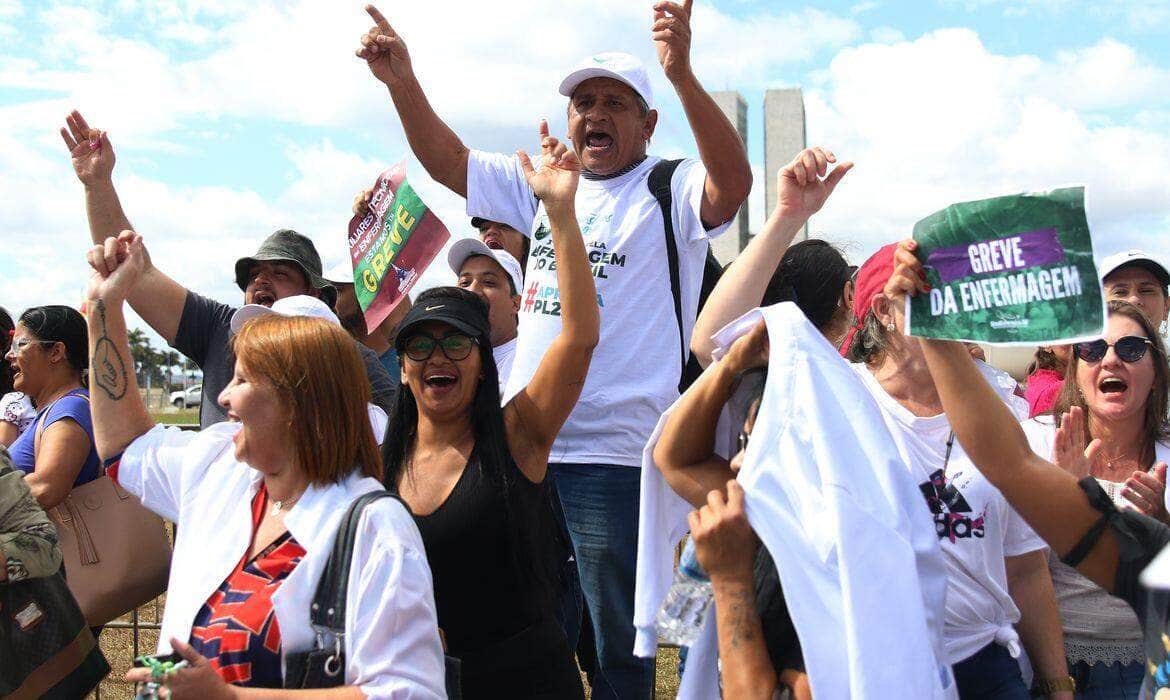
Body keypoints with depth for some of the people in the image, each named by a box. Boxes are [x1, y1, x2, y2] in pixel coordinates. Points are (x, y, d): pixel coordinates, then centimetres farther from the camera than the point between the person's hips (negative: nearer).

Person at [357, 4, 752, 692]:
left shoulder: (669, 190, -1)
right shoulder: (543, 187, 16)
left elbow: (734, 180, -21)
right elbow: (449, 161, 18)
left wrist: (682, 74, -34)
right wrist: (403, 80, 3)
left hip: (615, 457, -5)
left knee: (616, 644, 5)